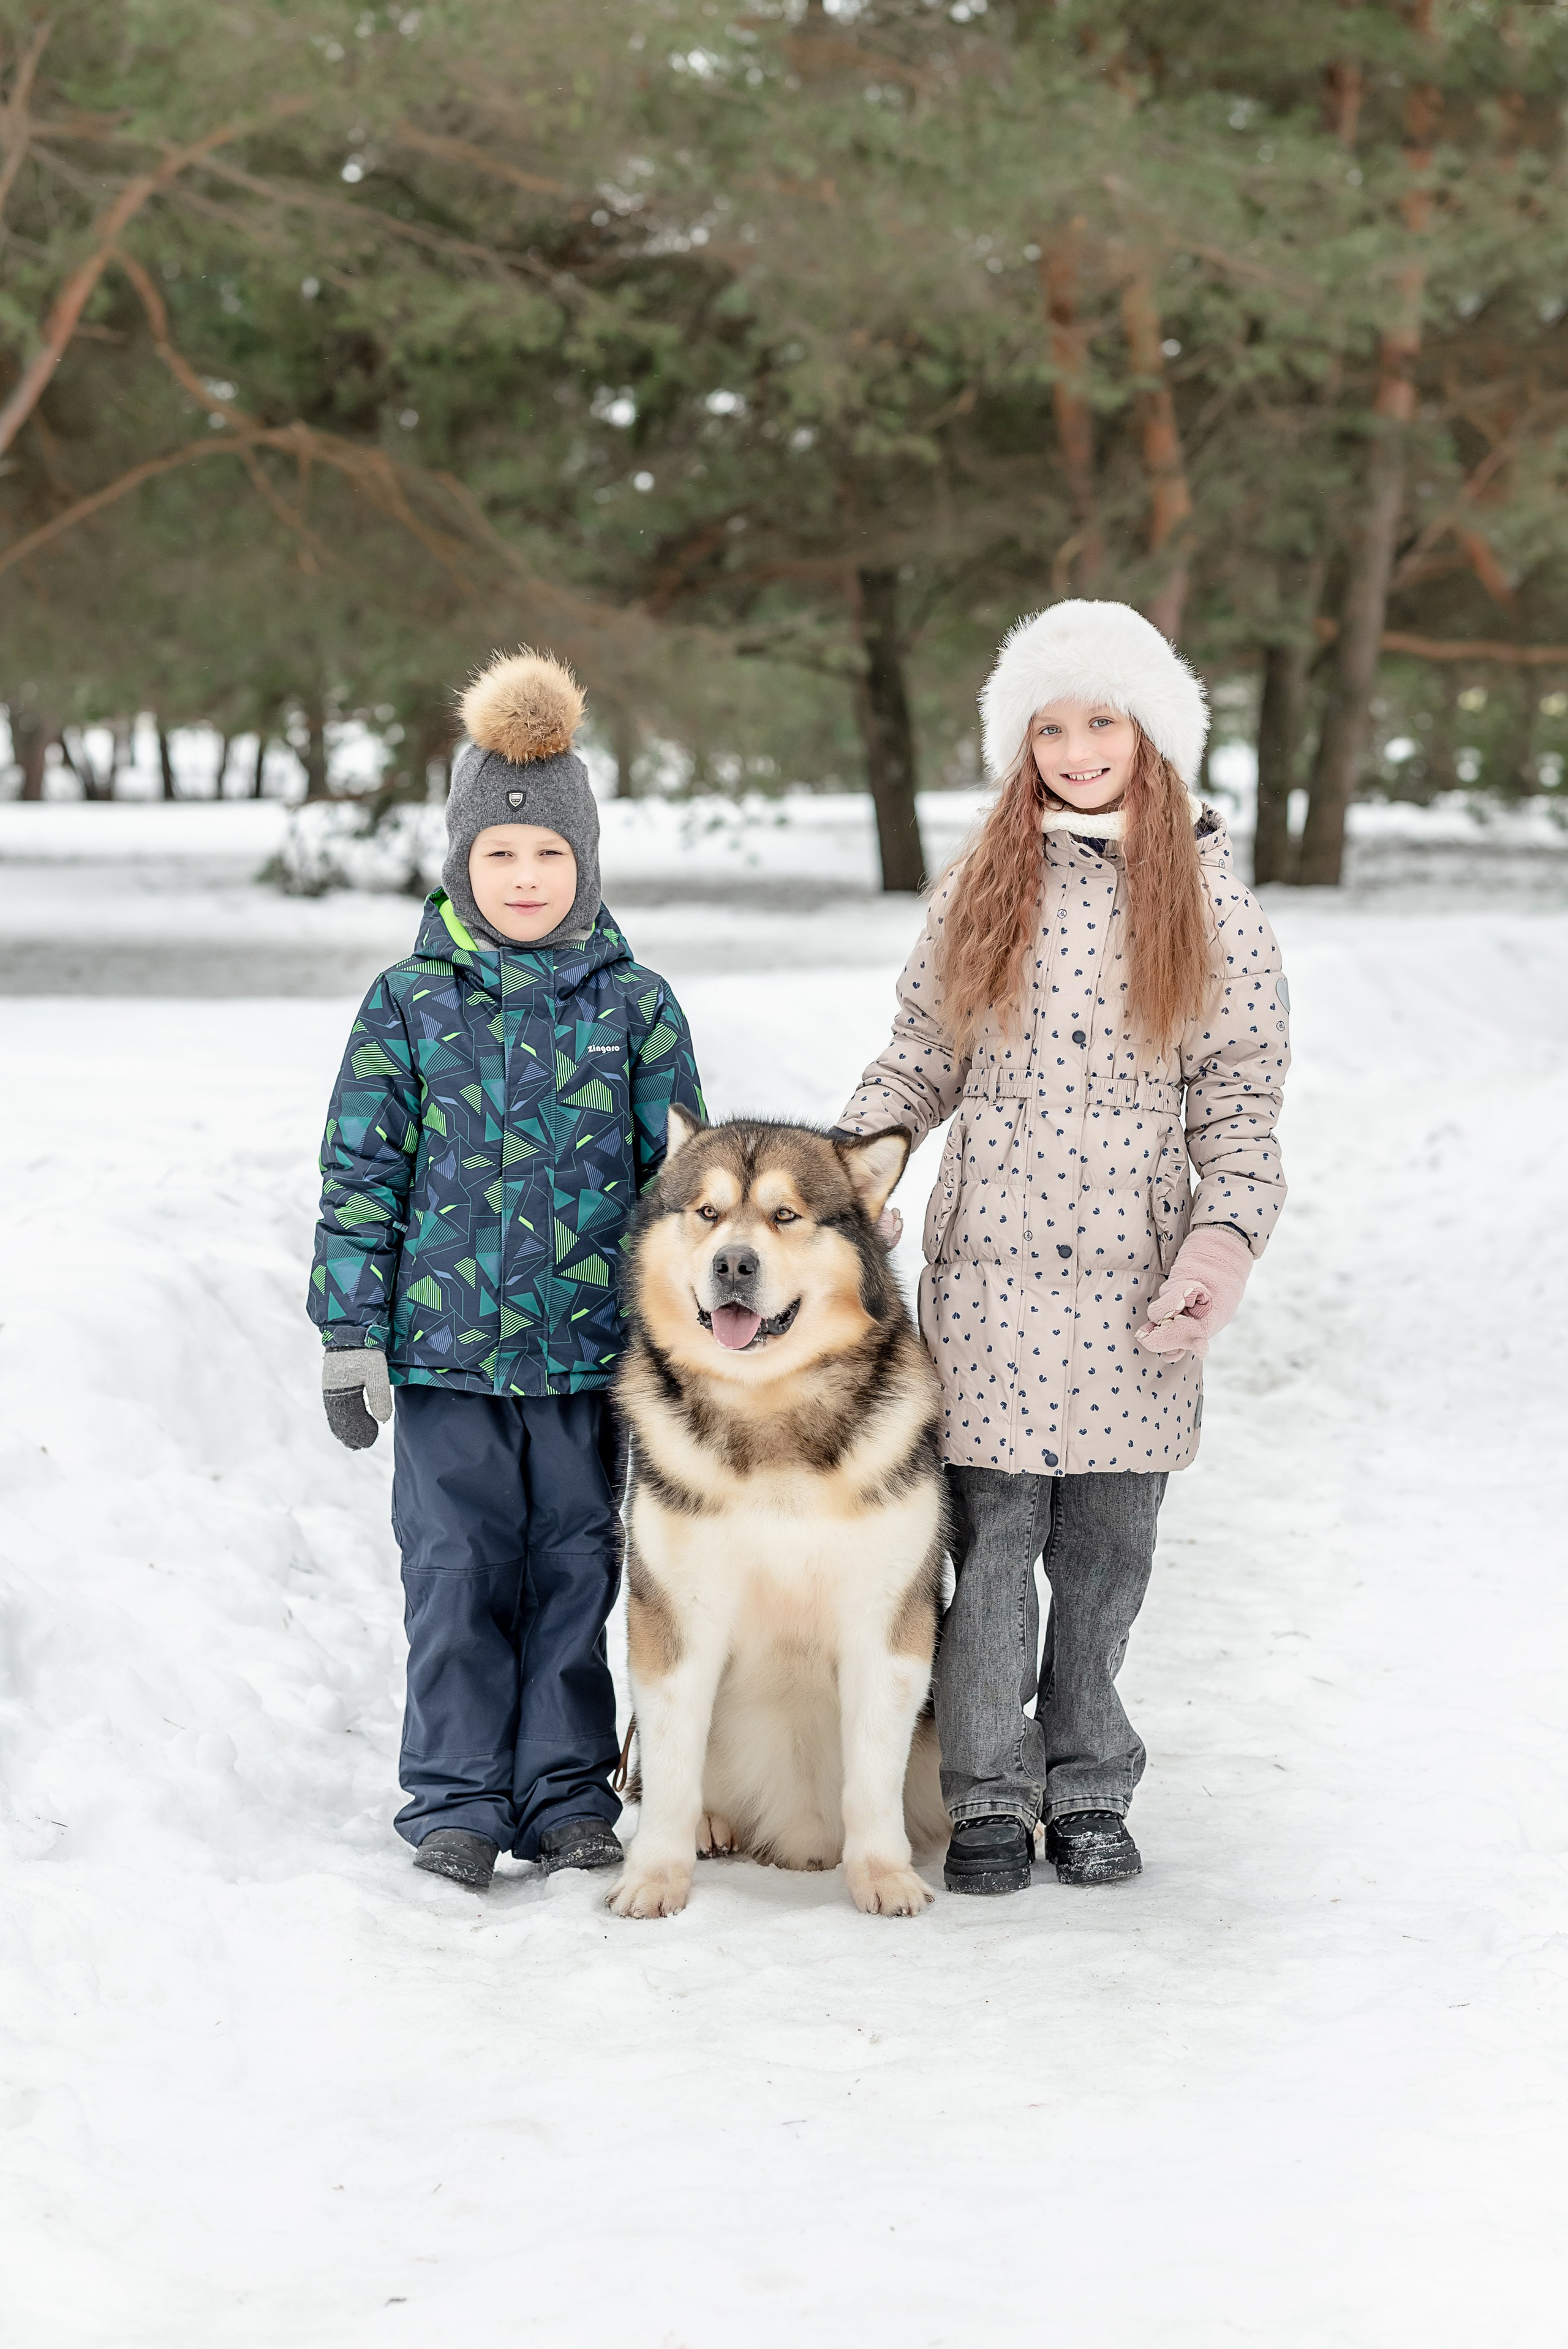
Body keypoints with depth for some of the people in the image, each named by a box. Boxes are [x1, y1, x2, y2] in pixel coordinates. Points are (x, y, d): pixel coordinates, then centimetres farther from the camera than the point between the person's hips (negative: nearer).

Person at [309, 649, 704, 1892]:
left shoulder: (636, 1005, 3)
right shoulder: (409, 1005, 1)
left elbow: (680, 1175, 7)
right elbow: (360, 1175, 2)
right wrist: (352, 1341, -1)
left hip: (594, 1355, 1)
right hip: (445, 1353, -1)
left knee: (575, 1576, 8)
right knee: (458, 1578, 3)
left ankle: (566, 1790, 18)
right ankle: (457, 1797, 12)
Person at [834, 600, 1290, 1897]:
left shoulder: (1209, 893, 4)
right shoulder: (982, 888, 7)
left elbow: (1239, 1096, 4)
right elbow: (923, 1060, 13)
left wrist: (1226, 1239, -10)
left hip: (1137, 1278, 0)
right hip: (991, 1265, 0)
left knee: (1109, 1539, 4)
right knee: (992, 1534, 0)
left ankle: (1090, 1789, 17)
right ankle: (992, 1800, 10)